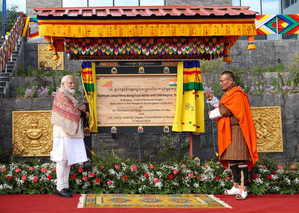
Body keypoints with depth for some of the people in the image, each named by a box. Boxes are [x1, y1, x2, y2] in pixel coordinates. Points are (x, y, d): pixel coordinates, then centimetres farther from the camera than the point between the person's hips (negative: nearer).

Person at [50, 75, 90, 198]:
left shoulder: (69, 96, 24)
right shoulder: (61, 94, -6)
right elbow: (69, 111, -14)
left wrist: (81, 110, 5)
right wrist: (84, 114, -3)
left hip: (71, 132, 10)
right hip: (63, 132, -10)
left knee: (69, 159, 8)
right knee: (62, 159, -11)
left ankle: (65, 186, 12)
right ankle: (60, 188, -10)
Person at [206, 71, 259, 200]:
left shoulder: (236, 94, -12)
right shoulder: (228, 93, 20)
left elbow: (226, 110, -18)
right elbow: (221, 107, 25)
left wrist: (212, 114, -3)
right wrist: (212, 99, 13)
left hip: (236, 130, -10)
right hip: (228, 131, 10)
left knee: (240, 159, -12)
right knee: (231, 159, 11)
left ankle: (243, 189, -12)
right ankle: (236, 186, 17)